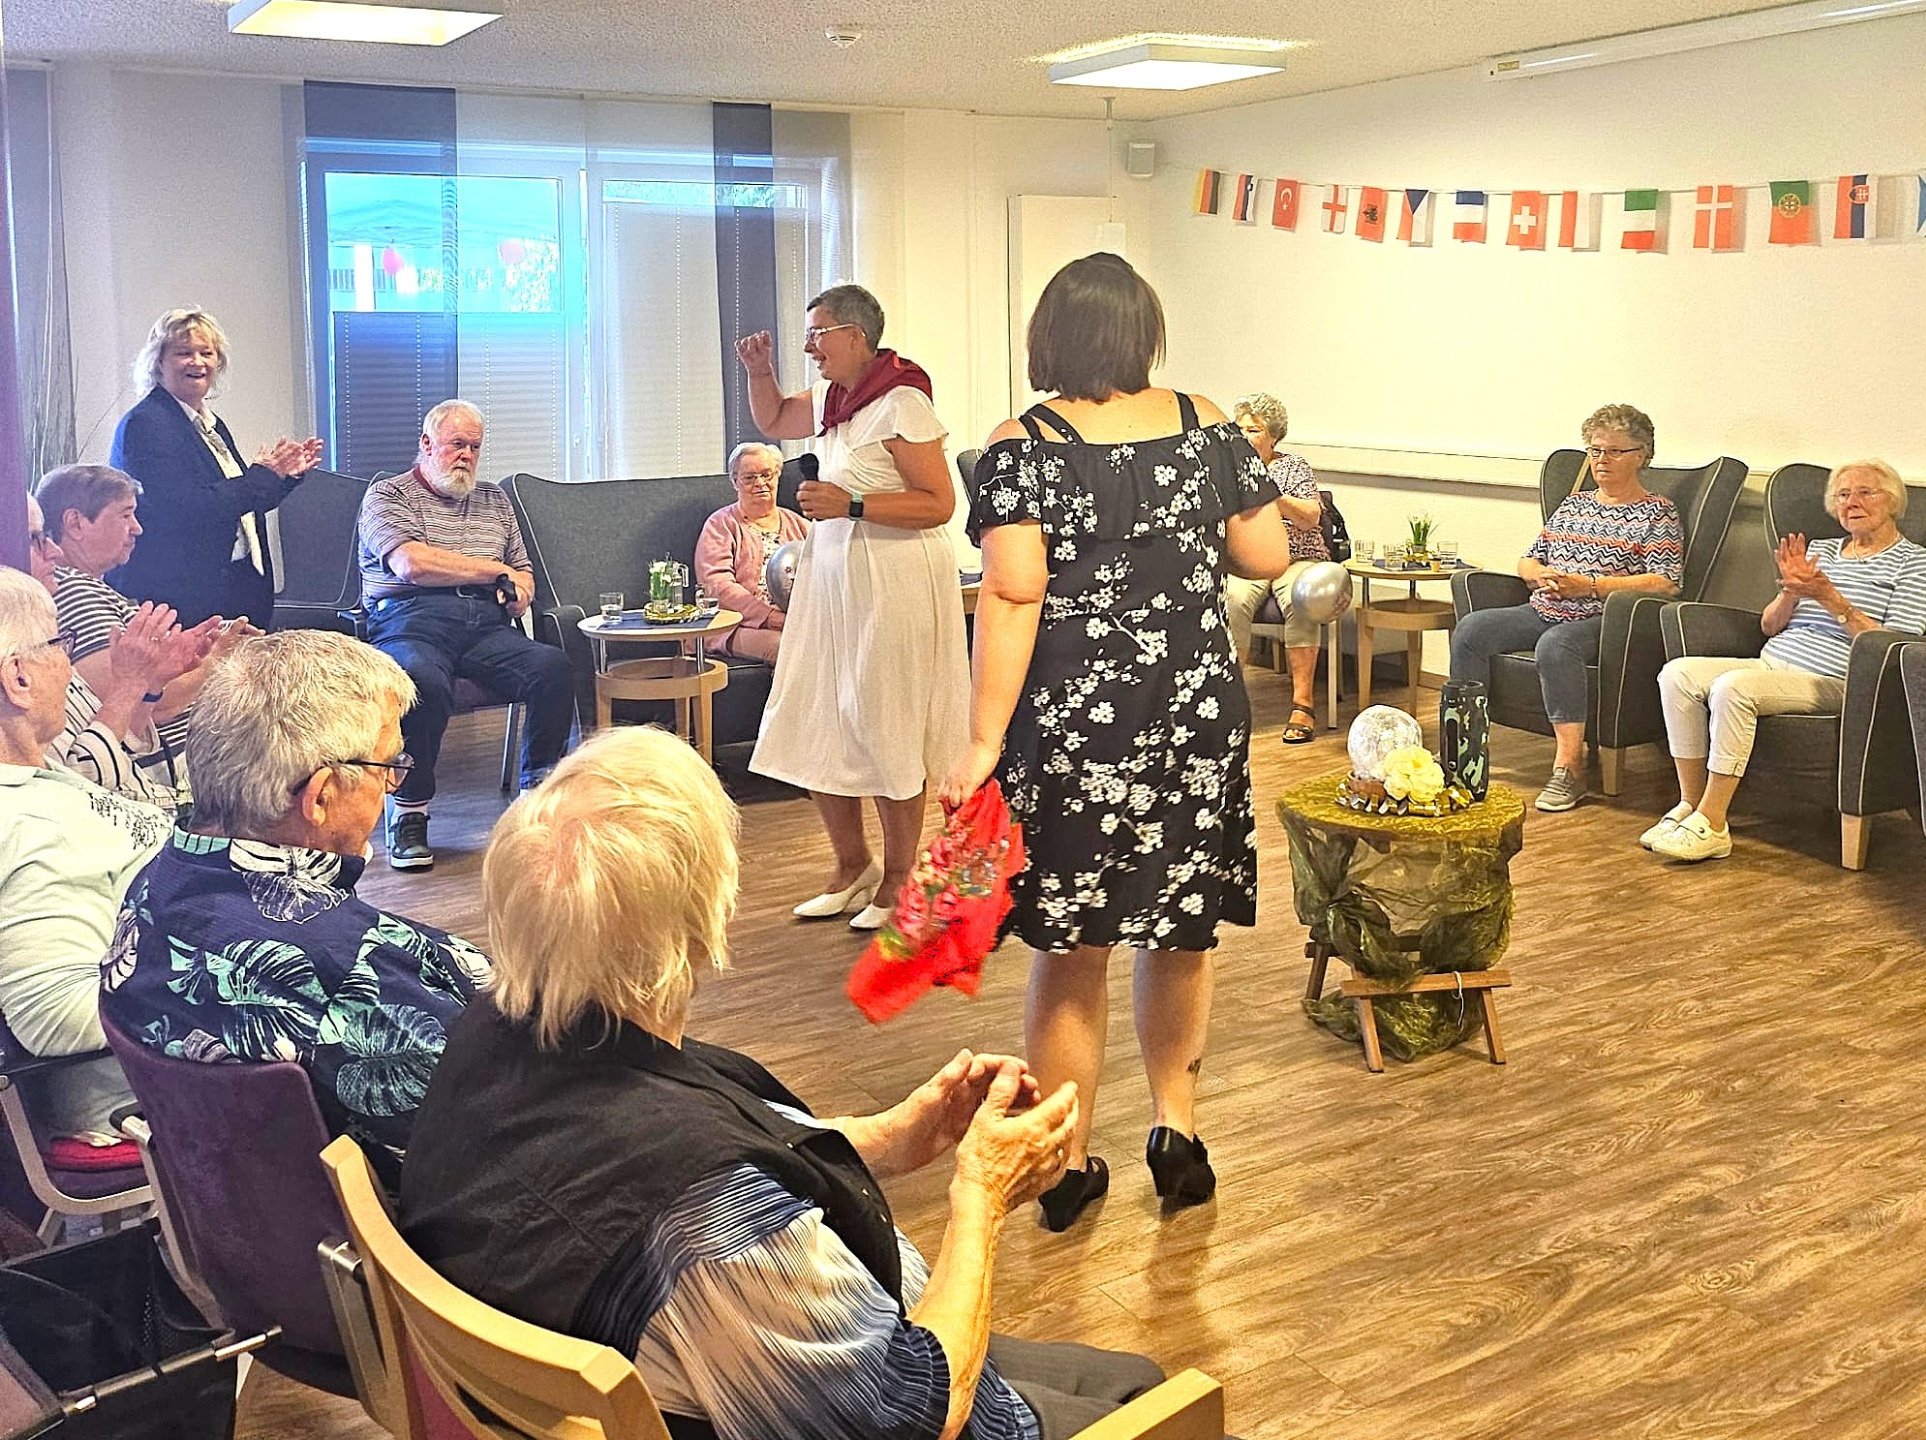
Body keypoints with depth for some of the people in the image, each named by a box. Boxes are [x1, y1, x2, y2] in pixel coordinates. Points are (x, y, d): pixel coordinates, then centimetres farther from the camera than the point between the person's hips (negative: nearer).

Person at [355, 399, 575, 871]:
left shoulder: (494, 500, 29)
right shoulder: (387, 496, 11)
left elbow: (522, 571, 30)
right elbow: (412, 564, -7)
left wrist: (520, 592, 3)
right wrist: (495, 571, 1)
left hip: (486, 625, 5)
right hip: (412, 620, -4)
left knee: (553, 666, -28)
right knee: (421, 680, -40)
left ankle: (538, 793, -14)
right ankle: (408, 814, -24)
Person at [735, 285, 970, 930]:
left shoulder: (901, 404, -15)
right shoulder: (829, 397, 11)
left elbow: (940, 504, -19)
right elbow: (772, 420, 32)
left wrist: (851, 504, -22)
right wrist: (759, 371, 13)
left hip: (893, 587, -9)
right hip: (830, 579, 9)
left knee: (887, 737, -1)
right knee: (813, 732, 9)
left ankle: (897, 883, 14)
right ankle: (852, 869, 24)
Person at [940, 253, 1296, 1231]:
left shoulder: (1024, 445, -6)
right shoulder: (1205, 425, 3)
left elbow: (1012, 593, -15)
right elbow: (1268, 558, 6)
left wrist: (984, 739, -15)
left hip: (1069, 723, -3)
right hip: (1198, 713, 3)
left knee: (1068, 948, 6)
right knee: (1182, 929, 19)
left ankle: (1070, 1164, 17)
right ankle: (1175, 1122, 23)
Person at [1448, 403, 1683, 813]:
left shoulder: (1657, 514, 5)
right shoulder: (1573, 504, 24)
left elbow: (1666, 583, -8)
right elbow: (1528, 561, 25)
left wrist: (1588, 586, -15)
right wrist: (1542, 575, -2)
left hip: (1603, 620, -6)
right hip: (1544, 611, 7)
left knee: (1555, 645, -39)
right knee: (1470, 629, -18)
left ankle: (1569, 767, -38)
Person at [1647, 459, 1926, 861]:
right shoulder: (1818, 550, 23)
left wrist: (1831, 599, -14)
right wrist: (1791, 591, -3)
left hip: (1832, 681, -7)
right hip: (1772, 664, 7)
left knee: (1733, 686, -34)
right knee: (1678, 673, -20)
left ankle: (1711, 825, -30)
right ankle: (1690, 803, -16)